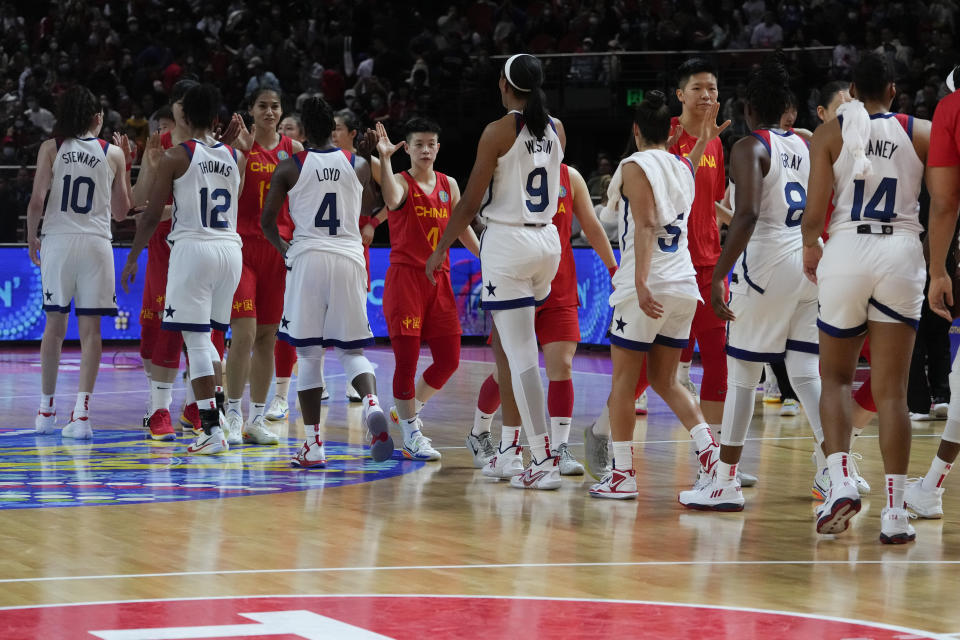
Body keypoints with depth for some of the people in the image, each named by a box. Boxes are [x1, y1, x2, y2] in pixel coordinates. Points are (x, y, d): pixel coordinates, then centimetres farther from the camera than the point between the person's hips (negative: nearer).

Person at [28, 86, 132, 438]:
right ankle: (81, 411, -9)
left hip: (58, 241, 0)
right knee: (90, 328, 0)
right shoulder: (113, 153, 4)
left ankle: (46, 409, 18)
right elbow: (121, 211, 11)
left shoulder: (51, 148, 1)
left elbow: (37, 201, -6)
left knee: (54, 324, 11)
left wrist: (31, 237, 10)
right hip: (96, 244, 0)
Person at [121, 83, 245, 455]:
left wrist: (133, 257, 9)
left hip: (193, 248, -5)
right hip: (230, 248, 5)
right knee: (208, 338, 20)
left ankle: (212, 431, -12)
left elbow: (152, 215, -3)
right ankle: (215, 418, 16)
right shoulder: (236, 157, 8)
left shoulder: (175, 156, -4)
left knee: (196, 340, -5)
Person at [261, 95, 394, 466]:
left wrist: (284, 248, 23)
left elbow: (267, 221, 4)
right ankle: (372, 403, -22)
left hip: (308, 258, -2)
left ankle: (313, 445, 1)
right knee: (351, 350, 10)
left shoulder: (289, 167, 1)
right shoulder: (358, 165, 8)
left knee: (309, 354, 5)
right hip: (349, 258, 2)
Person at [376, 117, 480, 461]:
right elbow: (392, 200, -31)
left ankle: (409, 410, 27)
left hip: (439, 280, 6)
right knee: (407, 359, -6)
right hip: (405, 278, -6)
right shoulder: (402, 182, -6)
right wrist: (384, 159, -42)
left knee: (449, 359, 5)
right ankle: (411, 435, 2)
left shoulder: (449, 185, 12)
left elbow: (463, 229, 21)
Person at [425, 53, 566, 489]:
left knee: (521, 355, -7)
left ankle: (543, 461, -12)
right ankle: (509, 450, 22)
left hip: (508, 241, -7)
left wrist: (441, 249, -1)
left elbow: (470, 201, -10)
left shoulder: (498, 132, -12)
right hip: (547, 239, 7)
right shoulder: (556, 130, 6)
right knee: (507, 345, 21)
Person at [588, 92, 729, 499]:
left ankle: (622, 474, 1)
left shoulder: (635, 166, -5)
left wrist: (641, 283, -25)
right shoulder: (684, 168, 14)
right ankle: (710, 450, -1)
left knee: (623, 379, 2)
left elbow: (646, 225, -18)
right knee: (666, 380, 15)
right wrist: (703, 143, 48)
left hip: (648, 288, -7)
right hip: (684, 286, 7)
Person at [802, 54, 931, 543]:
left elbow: (814, 210, -2)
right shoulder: (921, 132, 7)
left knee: (836, 378, 16)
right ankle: (894, 512, -2)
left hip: (846, 251, 0)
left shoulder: (829, 133, 5)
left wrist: (810, 246, 16)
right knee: (891, 392, 3)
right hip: (902, 253, 0)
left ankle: (840, 481, -5)